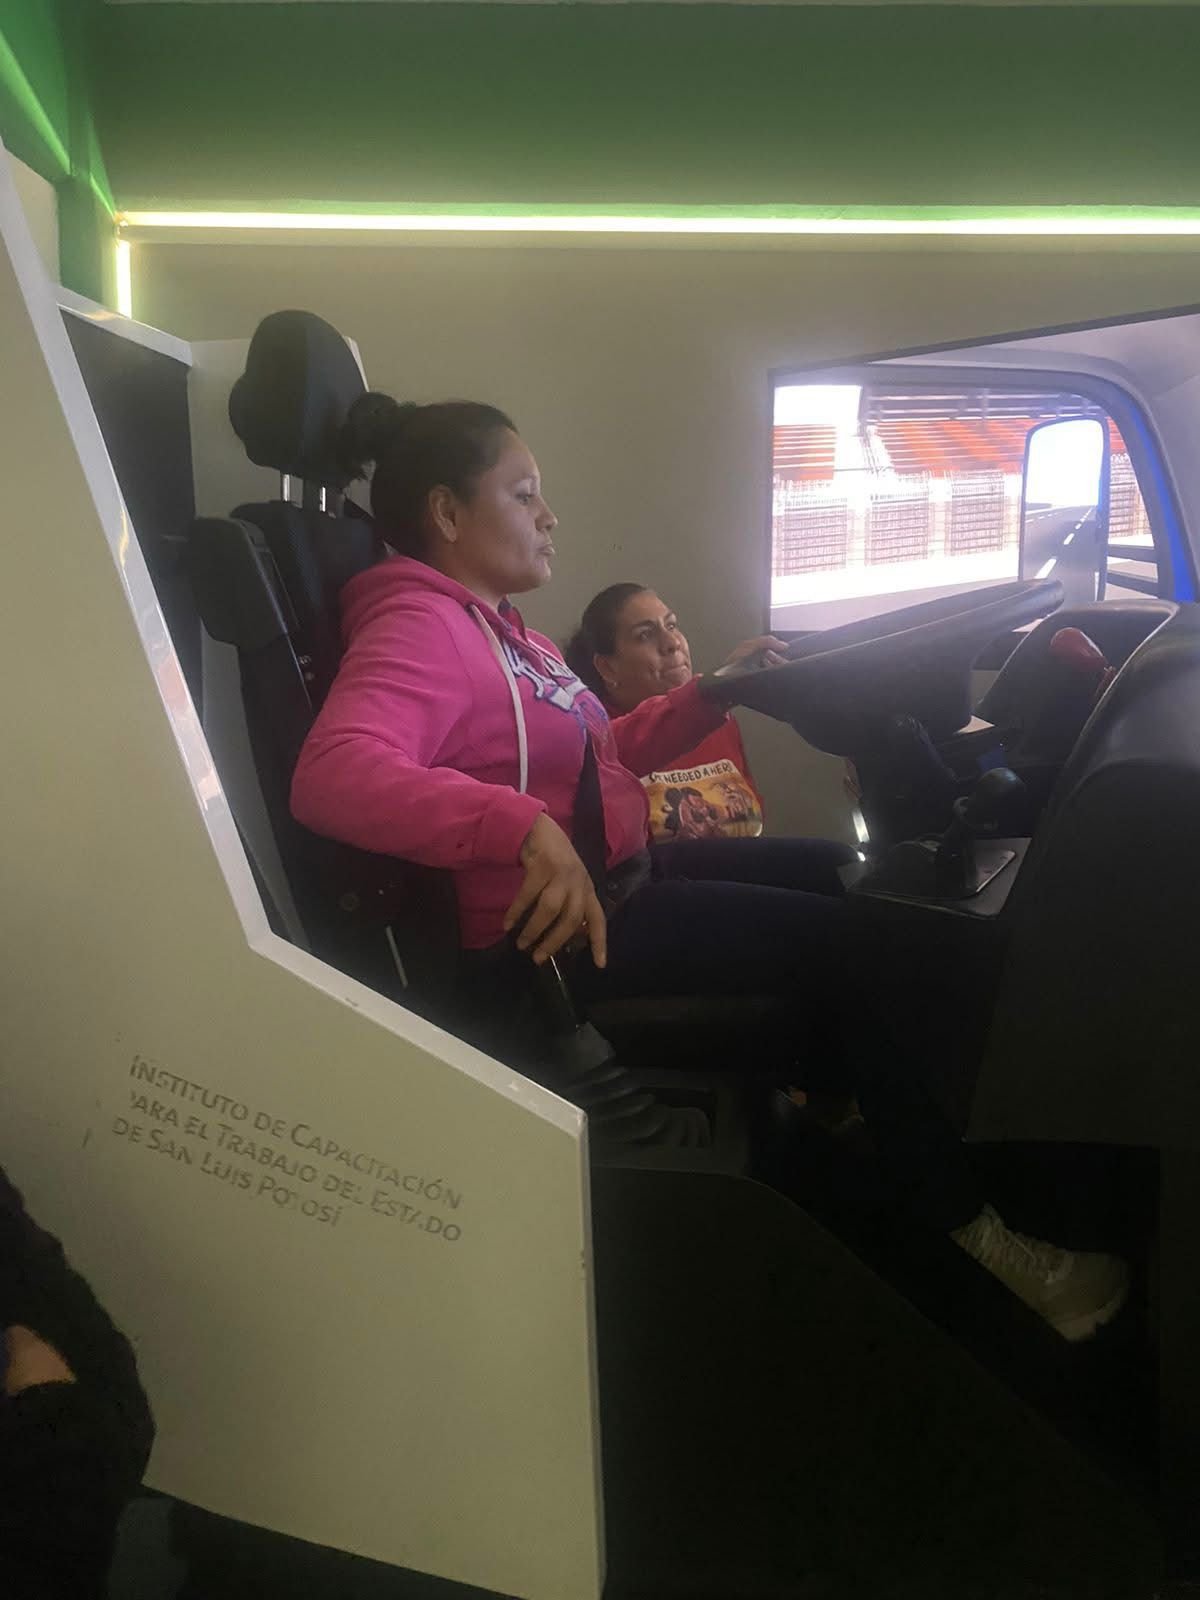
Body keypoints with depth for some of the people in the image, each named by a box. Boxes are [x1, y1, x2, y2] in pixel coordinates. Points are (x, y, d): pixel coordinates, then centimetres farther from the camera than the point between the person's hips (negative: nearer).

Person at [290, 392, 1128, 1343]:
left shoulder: (492, 626, 14)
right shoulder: (418, 625, -18)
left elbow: (597, 751, 22)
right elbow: (333, 774, -37)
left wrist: (714, 693, 12)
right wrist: (525, 828, -48)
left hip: (610, 873, 10)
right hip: (554, 926, -10)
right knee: (825, 938, -9)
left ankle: (834, 1092, 31)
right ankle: (967, 1229, 4)